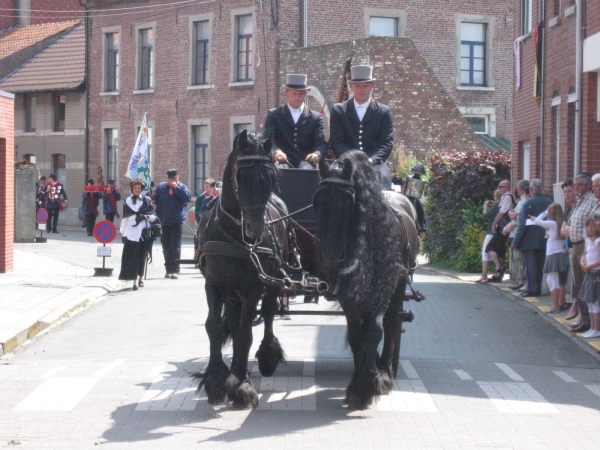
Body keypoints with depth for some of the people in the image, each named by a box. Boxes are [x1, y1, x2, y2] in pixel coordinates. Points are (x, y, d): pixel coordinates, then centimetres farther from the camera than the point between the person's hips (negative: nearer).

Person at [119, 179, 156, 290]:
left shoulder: (147, 200, 8)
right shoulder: (127, 201, 10)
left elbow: (153, 216, 5)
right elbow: (125, 218, 12)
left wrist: (146, 216, -14)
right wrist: (123, 232, 11)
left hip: (144, 232, 0)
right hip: (131, 232, 0)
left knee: (143, 256, 4)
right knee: (132, 256, -8)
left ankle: (141, 278, 16)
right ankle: (135, 280, -12)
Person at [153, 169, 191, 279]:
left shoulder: (182, 187, -1)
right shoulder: (161, 187, 5)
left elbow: (188, 197, -19)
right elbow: (155, 201, 8)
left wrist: (176, 187, -19)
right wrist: (157, 215, 1)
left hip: (177, 221, -3)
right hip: (164, 221, 3)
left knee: (175, 246, -5)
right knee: (166, 246, 9)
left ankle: (175, 270, -5)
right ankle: (168, 269, 19)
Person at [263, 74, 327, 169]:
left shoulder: (316, 117, 14)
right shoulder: (274, 114, 12)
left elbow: (321, 144, 4)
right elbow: (266, 138, -2)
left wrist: (317, 154, -22)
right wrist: (275, 151, -26)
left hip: (306, 163, 1)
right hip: (283, 162, -1)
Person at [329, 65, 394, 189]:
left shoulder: (384, 111, 11)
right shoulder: (338, 110, 13)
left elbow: (387, 143, 4)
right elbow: (336, 142, 5)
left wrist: (371, 160, -14)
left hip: (375, 163, 0)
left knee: (382, 177, -32)